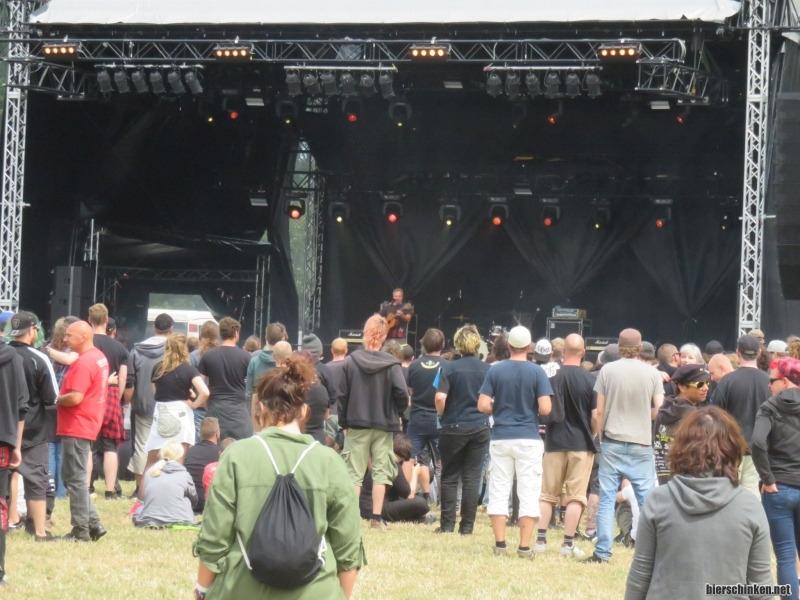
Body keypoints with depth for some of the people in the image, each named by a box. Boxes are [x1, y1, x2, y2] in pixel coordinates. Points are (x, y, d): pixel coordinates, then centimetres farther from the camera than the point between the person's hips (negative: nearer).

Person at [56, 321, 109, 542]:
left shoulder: (84, 363, -19)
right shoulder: (99, 357, 13)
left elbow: (75, 397, -26)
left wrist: (56, 400, -8)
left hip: (76, 427, -10)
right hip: (88, 424, 10)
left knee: (75, 479, -4)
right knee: (72, 476, 16)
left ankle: (81, 530, 0)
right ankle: (94, 523, 14)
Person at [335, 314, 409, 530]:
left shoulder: (350, 362, -7)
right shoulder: (391, 364, -9)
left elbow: (341, 395, -5)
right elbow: (402, 393, -14)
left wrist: (344, 421, 6)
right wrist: (395, 414, 4)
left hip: (356, 425, 0)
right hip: (384, 426, 0)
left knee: (354, 472, 6)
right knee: (380, 472, 7)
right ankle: (377, 518, 5)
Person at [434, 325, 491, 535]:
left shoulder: (450, 368, -8)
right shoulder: (487, 370, 0)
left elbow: (440, 398, -15)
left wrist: (442, 415, 3)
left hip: (454, 428, -2)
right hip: (480, 428, 2)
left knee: (449, 477, 8)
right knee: (472, 477, 5)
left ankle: (447, 523, 8)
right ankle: (467, 525, 4)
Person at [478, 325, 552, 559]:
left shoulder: (495, 370, 0)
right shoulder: (537, 372, -5)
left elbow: (483, 405, -5)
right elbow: (545, 408, -11)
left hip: (501, 438, 2)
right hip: (528, 438, -2)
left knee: (499, 492, 7)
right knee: (529, 494, 2)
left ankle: (500, 543, 4)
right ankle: (524, 546, -2)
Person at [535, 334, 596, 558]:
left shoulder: (553, 379, -5)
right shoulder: (590, 381, -7)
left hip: (555, 441, 1)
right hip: (582, 444, -1)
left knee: (547, 493, 10)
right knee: (575, 496, 3)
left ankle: (540, 539, 6)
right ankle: (568, 543, 0)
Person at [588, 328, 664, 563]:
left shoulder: (607, 370, -3)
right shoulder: (652, 373, -3)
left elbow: (599, 411, -1)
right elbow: (659, 409, -2)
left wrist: (597, 434, 12)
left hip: (612, 442, 0)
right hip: (641, 444, 0)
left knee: (606, 499, 4)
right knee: (647, 500, 5)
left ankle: (603, 551, 2)